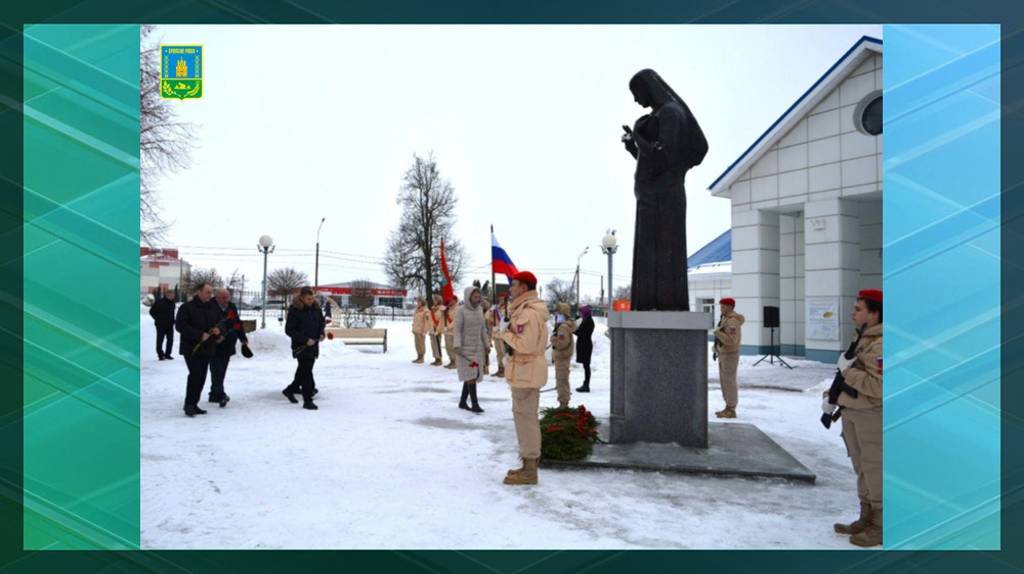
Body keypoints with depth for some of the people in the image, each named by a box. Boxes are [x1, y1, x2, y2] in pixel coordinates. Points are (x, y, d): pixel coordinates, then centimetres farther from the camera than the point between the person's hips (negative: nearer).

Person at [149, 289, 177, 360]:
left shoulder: (172, 302, 7)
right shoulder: (159, 302, -11)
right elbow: (152, 311, -5)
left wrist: (172, 320, 11)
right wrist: (158, 319, -7)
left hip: (170, 325, 5)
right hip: (161, 325, -5)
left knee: (170, 340, 4)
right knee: (160, 340, 2)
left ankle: (167, 354, 14)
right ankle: (160, 354, 11)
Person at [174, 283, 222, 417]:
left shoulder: (214, 308, 11)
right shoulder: (186, 308, -6)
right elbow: (180, 325, -14)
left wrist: (218, 330, -6)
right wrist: (199, 335, -21)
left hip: (207, 349, 6)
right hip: (191, 348, -6)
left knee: (201, 377, 7)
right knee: (196, 374, -16)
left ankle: (193, 404, 17)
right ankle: (189, 404, -5)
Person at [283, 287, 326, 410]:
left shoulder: (315, 308, 3)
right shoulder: (294, 310, -15)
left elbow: (321, 321, 19)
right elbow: (289, 330, -14)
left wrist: (321, 333, -1)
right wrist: (305, 340, -20)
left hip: (313, 346, 7)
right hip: (301, 346, -6)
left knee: (303, 371, 18)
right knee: (306, 372, -9)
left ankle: (290, 389, 38)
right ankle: (307, 400, -4)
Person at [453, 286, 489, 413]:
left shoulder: (479, 310, 8)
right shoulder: (461, 310, -10)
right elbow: (456, 329, -14)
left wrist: (485, 344, 16)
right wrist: (457, 345, -23)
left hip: (477, 348, 6)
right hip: (465, 348, -6)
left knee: (473, 375, 8)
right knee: (471, 375, -9)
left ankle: (462, 402, 19)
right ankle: (475, 404, -7)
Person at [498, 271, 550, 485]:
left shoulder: (527, 313, -20)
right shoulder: (530, 310, 14)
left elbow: (525, 344, -27)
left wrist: (505, 331, -15)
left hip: (525, 372, -11)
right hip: (528, 371, 11)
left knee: (525, 417, -5)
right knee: (528, 416, 17)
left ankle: (529, 471, 2)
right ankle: (531, 462, 27)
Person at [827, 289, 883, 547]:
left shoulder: (879, 344, -20)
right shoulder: (862, 339, 13)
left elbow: (878, 386, -28)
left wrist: (847, 370, -20)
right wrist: (832, 396, 13)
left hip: (871, 416, -10)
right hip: (851, 413, 10)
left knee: (874, 470, 0)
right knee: (861, 468, 17)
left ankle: (880, 526, 11)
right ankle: (866, 518, 29)